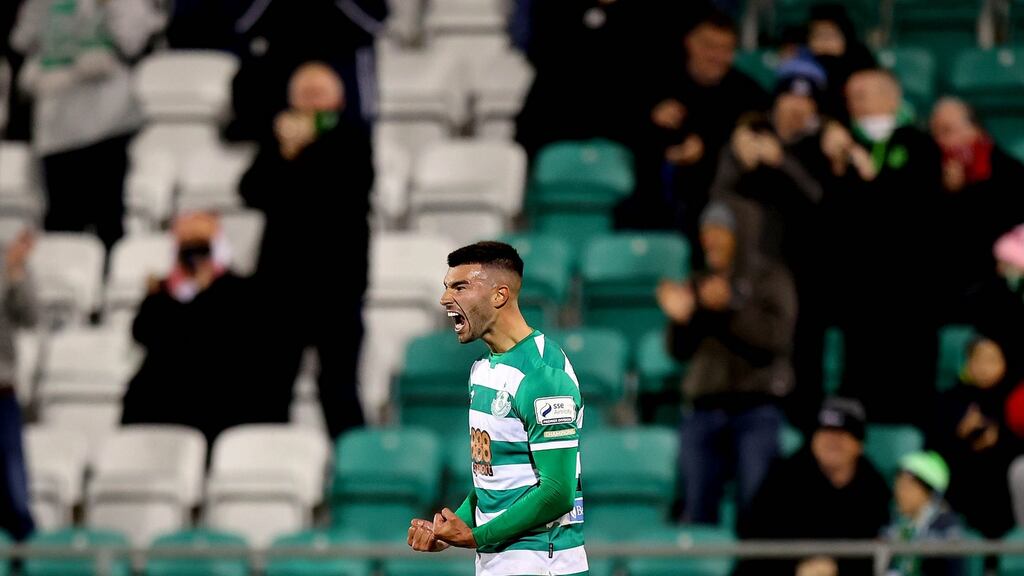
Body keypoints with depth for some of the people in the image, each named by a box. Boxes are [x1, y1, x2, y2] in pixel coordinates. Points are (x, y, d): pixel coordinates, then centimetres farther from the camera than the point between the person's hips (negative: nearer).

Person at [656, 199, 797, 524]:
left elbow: (777, 338, -10)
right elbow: (681, 351, 10)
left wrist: (730, 306, -19)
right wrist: (679, 317, -10)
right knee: (699, 507, -1)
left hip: (756, 409, -4)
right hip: (705, 409, 4)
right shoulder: (699, 284, 14)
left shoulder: (771, 279, 4)